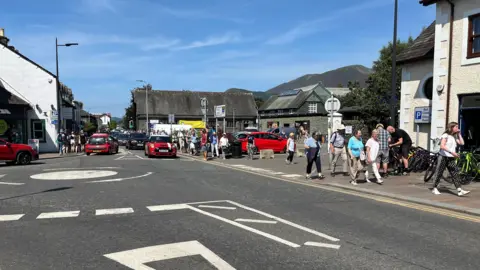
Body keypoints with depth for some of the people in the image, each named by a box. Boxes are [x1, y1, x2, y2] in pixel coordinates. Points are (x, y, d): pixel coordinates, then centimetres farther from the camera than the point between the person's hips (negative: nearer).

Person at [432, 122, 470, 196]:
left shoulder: (454, 137, 16)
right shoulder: (445, 135, -7)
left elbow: (462, 143, 8)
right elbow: (442, 146, -18)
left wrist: (459, 134, 8)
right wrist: (451, 152, -25)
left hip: (451, 158, 7)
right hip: (443, 157, -7)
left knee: (455, 173, -3)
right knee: (439, 173, 2)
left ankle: (459, 190, -9)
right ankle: (434, 188, 13)